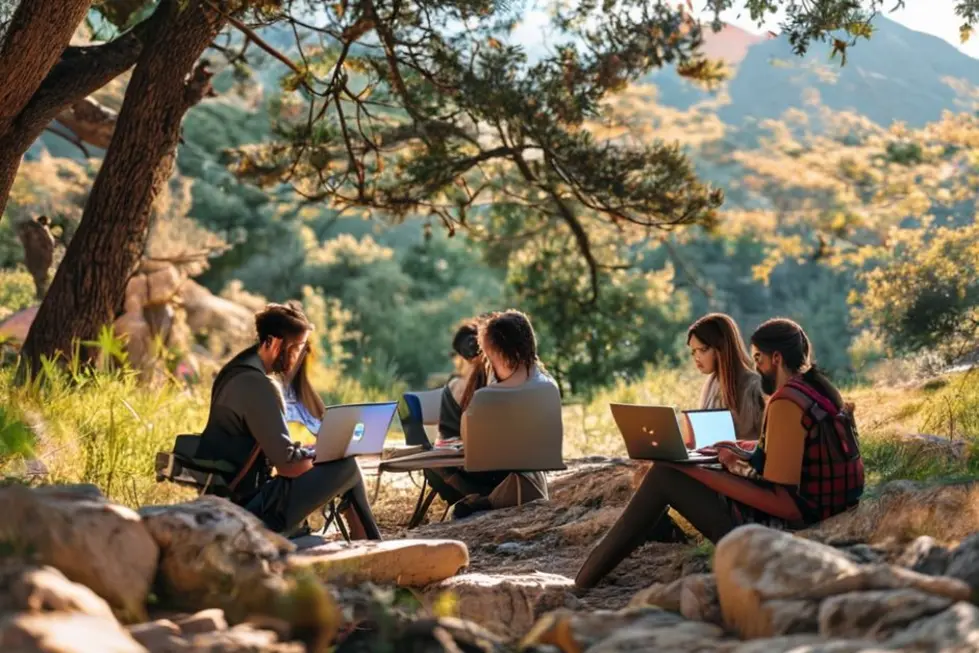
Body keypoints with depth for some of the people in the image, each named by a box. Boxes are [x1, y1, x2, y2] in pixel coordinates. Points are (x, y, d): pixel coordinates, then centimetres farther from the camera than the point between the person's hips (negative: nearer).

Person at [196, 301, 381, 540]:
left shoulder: (237, 371, 10)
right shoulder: (257, 385, -21)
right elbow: (288, 464, -21)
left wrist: (317, 449, 7)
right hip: (251, 509, -10)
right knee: (346, 466, -8)